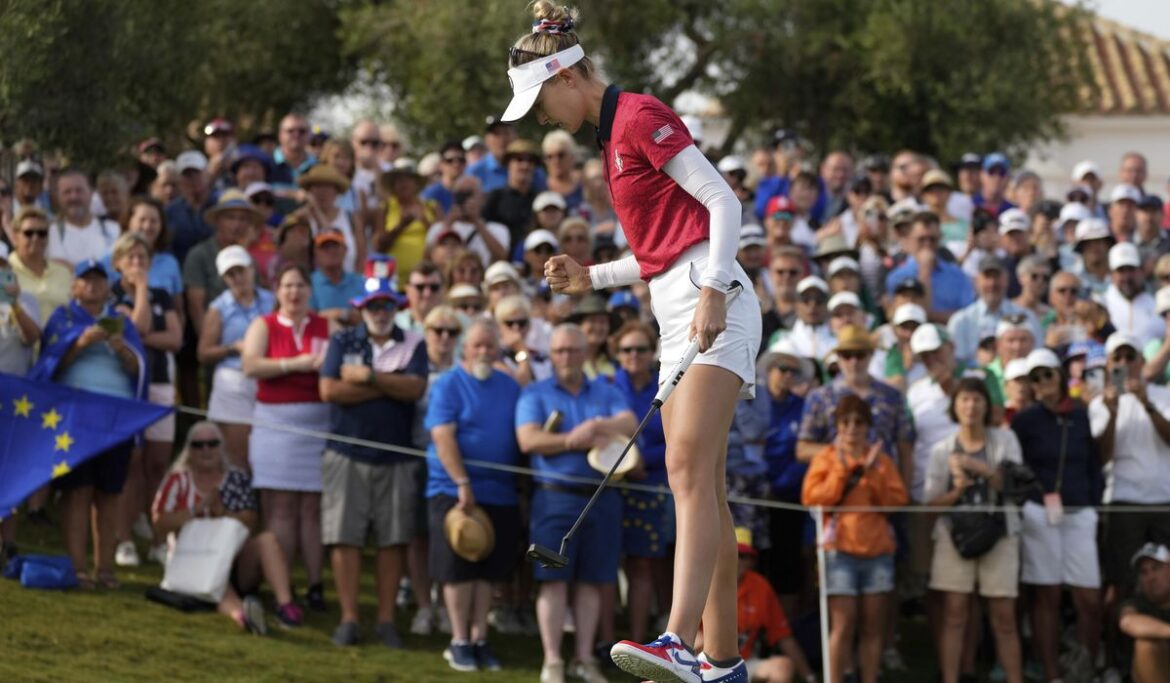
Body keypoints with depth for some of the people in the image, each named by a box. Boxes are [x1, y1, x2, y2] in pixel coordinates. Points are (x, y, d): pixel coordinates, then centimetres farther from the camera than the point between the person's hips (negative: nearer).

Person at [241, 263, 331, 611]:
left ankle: (315, 585, 0)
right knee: (280, 507, -4)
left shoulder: (326, 326, 11)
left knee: (313, 506, -1)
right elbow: (251, 365, -8)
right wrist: (297, 364, -13)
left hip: (318, 422, 1)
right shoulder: (264, 325, 7)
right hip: (275, 422, -1)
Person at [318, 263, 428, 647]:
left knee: (394, 539, 2)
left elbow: (415, 389, -11)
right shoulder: (343, 342, 6)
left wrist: (368, 377, -12)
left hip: (396, 458, 0)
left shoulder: (413, 345, 6)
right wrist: (389, 386, -7)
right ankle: (348, 618, 3)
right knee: (345, 536, -3)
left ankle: (386, 618, 10)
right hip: (347, 453, 0)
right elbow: (329, 390, -8)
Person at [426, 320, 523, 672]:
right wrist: (463, 484, -21)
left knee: (487, 570, 7)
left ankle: (479, 639, 14)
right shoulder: (448, 385, -5)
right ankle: (459, 641, 5)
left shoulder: (509, 387, 10)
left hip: (499, 493, 4)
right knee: (458, 570, -3)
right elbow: (443, 437, -14)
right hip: (454, 491, -4)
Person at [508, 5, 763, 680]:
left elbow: (723, 202, -14)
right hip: (677, 318, 10)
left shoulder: (641, 115, -7)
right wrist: (590, 277, 17)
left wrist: (712, 291, -24)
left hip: (712, 308, -10)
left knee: (689, 469, -22)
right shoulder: (614, 133, 22)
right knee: (704, 492, 7)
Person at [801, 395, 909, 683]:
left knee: (873, 626, 2)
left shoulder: (881, 459, 14)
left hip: (877, 548, 3)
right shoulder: (826, 458, 6)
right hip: (840, 548, -3)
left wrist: (872, 473, -7)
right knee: (843, 625, -10)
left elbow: (899, 500, 3)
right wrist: (842, 470, -10)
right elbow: (812, 498, -6)